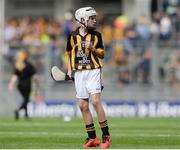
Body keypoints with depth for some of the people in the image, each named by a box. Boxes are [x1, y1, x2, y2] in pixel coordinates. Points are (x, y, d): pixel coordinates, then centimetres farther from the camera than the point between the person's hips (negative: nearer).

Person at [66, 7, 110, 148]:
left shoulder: (96, 35, 3)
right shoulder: (73, 35, 6)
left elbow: (102, 54, 7)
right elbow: (70, 54, 16)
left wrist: (92, 48, -12)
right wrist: (69, 70, 7)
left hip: (93, 71, -3)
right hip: (79, 72, 3)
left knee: (95, 101, -15)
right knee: (83, 105, 2)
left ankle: (106, 135, -9)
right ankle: (92, 138, 10)